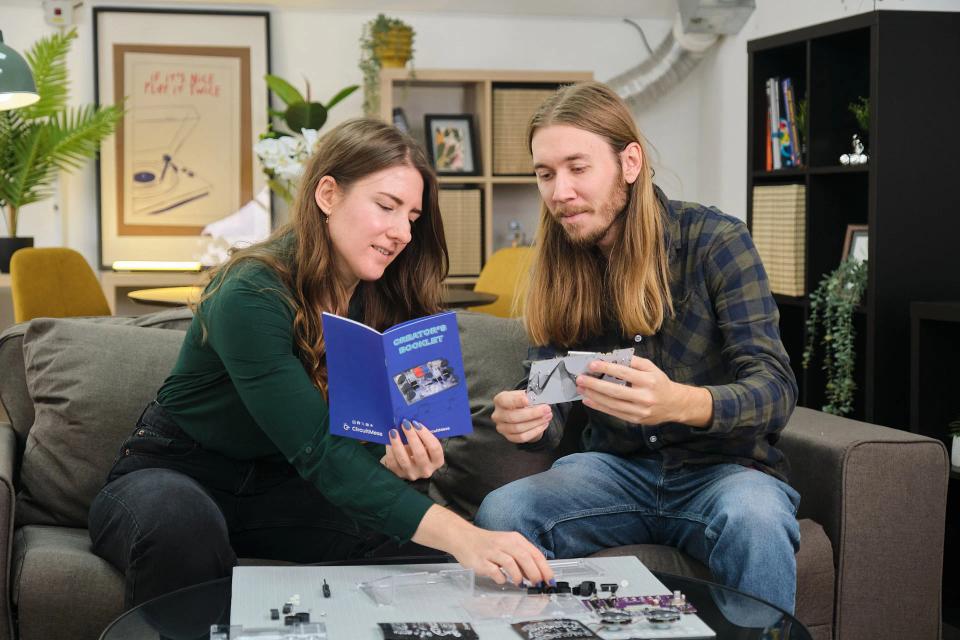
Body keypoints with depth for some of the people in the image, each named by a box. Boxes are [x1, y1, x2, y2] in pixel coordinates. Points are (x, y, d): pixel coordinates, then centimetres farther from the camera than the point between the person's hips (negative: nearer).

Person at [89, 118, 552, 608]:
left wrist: (395, 459, -28)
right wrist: (458, 536, -45)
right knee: (181, 523, -40)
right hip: (176, 475, -5)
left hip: (276, 486, 5)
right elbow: (317, 450, -35)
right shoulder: (251, 296, -26)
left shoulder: (381, 302, -4)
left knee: (414, 540, -22)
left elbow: (359, 439, -2)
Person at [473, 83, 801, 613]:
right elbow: (548, 404, 0)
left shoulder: (715, 240, -12)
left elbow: (776, 389, -19)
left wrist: (680, 402, -41)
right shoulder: (558, 267, 2)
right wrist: (525, 420, -26)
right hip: (618, 468, 3)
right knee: (499, 513, -24)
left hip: (723, 466, -3)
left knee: (755, 521, -37)